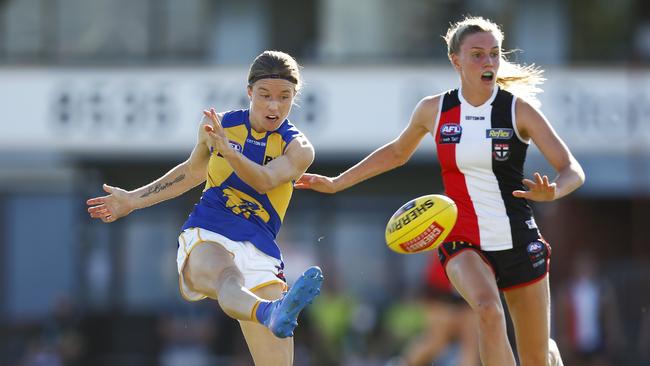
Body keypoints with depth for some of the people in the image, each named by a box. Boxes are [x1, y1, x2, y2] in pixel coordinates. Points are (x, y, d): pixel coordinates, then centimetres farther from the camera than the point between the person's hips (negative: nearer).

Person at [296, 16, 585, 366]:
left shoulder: (518, 109, -8)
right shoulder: (433, 110, -1)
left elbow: (573, 171, -11)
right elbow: (396, 152, 19)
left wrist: (553, 192, -34)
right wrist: (336, 183, 17)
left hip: (518, 242, 0)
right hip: (462, 242, 0)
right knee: (487, 309, -34)